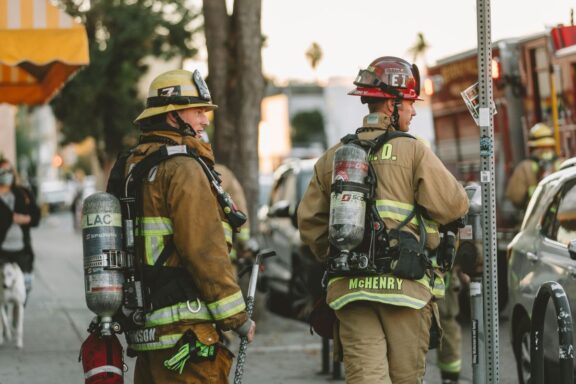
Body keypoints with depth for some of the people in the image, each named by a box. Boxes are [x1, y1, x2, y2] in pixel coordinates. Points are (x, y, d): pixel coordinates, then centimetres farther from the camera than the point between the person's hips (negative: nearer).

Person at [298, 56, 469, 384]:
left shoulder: (333, 157, 12)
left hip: (349, 286, 4)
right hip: (404, 283, -4)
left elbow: (309, 221, 14)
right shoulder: (413, 151, -4)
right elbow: (454, 206, -8)